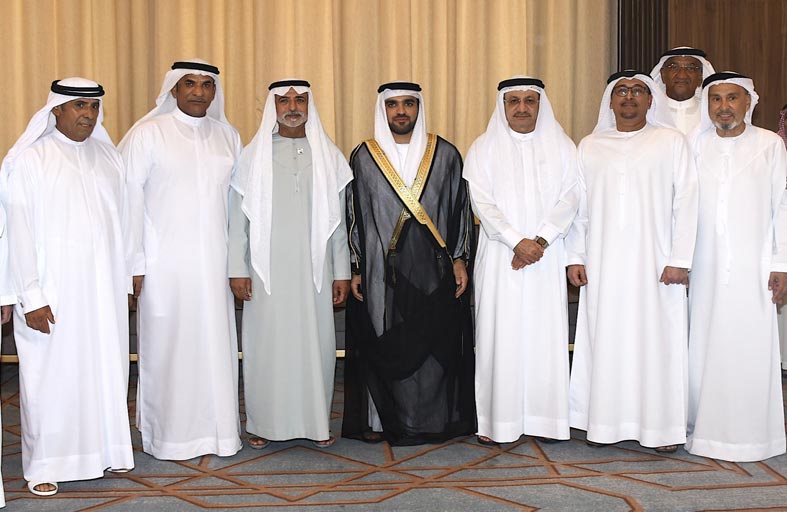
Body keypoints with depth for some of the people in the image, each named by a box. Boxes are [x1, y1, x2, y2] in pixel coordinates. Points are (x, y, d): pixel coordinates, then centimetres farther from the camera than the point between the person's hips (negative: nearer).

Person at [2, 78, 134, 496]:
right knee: (51, 374, 2)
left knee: (106, 369, 11)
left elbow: (121, 222, 11)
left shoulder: (107, 156, 9)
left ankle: (106, 450, 25)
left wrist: (125, 282, 9)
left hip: (104, 289, 5)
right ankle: (45, 465, 15)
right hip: (53, 292, -4)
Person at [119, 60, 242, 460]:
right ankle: (168, 435, 15)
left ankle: (217, 430, 19)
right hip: (164, 263, -3)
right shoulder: (146, 134, -2)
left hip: (215, 262, 4)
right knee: (167, 346, 3)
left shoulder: (228, 136, 10)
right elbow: (129, 199, -5)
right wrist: (134, 263, -9)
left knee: (216, 344, 6)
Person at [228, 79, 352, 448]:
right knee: (266, 342, 2)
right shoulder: (253, 155, 4)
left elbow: (338, 219, 8)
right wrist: (237, 269, -3)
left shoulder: (328, 155, 8)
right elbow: (238, 217, 3)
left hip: (314, 268, 1)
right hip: (267, 269, -1)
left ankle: (316, 421, 15)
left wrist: (342, 271, 4)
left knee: (316, 341, 3)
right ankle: (264, 422, 14)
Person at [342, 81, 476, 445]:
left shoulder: (445, 154, 6)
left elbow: (460, 208, 7)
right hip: (381, 269, 0)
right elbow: (353, 214, 6)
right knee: (383, 344, 2)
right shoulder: (363, 158, 6)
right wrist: (354, 268, 2)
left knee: (435, 343, 2)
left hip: (432, 269, 0)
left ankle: (435, 419, 14)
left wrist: (459, 259, 1)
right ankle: (379, 419, 14)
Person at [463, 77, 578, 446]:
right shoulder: (484, 148, 6)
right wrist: (517, 241, -14)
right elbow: (481, 201, -3)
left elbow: (570, 197, 1)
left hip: (547, 258, 1)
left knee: (546, 332, 1)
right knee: (499, 332, -3)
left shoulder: (561, 146, 10)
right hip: (499, 257, -1)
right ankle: (496, 419, 3)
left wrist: (540, 240, -12)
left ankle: (544, 417, 8)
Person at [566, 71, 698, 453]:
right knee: (605, 339, 2)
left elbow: (685, 201, 0)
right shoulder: (589, 147, 12)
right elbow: (578, 205, 11)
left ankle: (662, 425, 7)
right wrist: (575, 257, 2)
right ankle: (605, 423, 10)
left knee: (657, 338, -1)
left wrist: (680, 259, -8)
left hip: (654, 262, -2)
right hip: (603, 264, 2)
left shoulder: (671, 142, 5)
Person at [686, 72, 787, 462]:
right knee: (704, 345, 2)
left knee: (751, 346, -2)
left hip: (753, 265, -2)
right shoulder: (695, 145, 10)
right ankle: (706, 429, 13)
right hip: (705, 266, 2)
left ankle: (750, 433, 8)